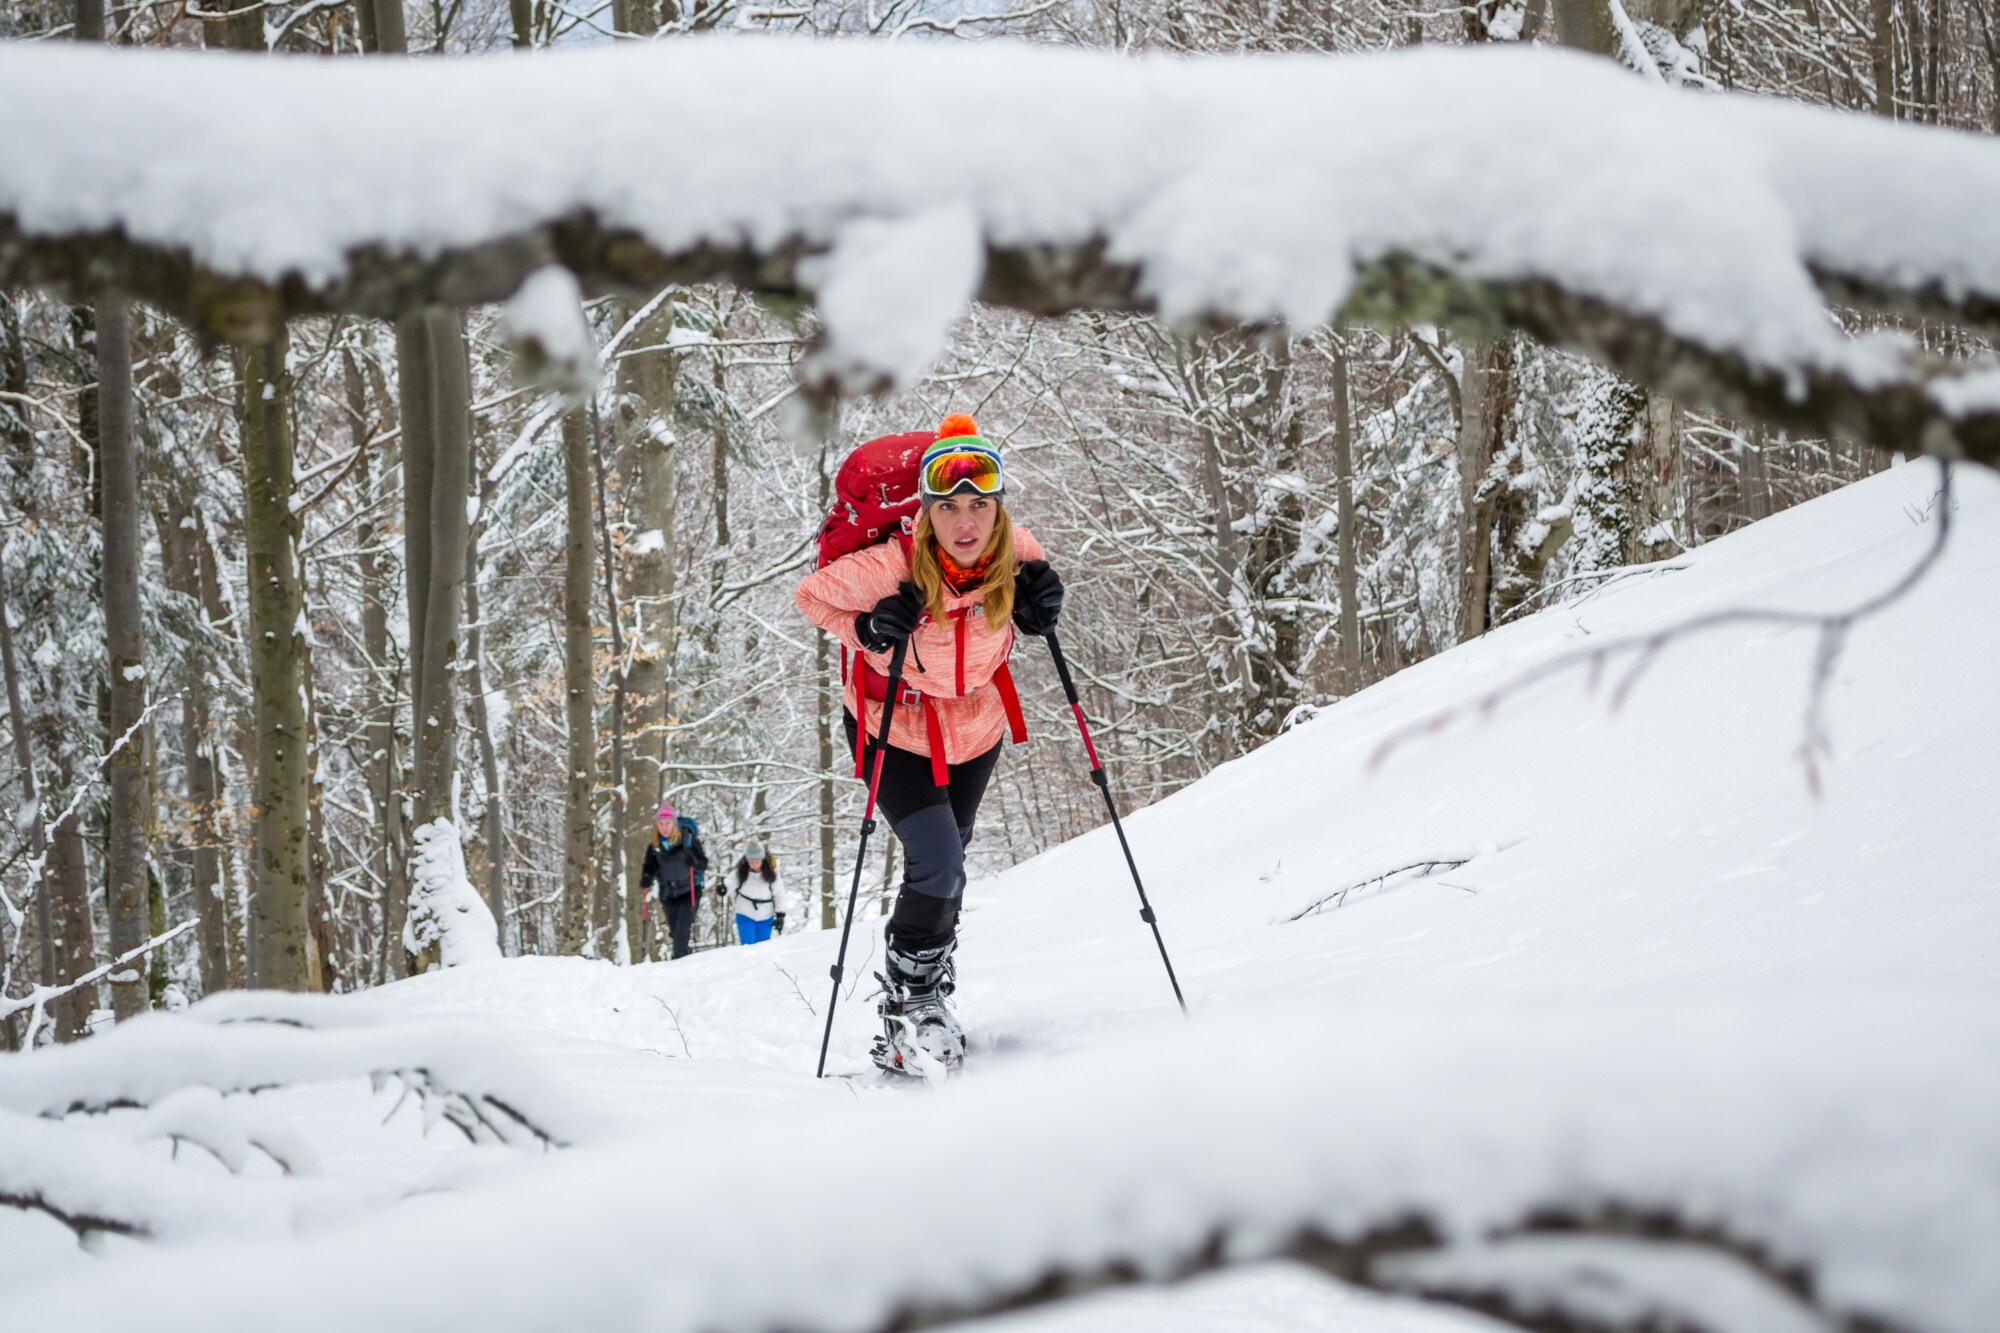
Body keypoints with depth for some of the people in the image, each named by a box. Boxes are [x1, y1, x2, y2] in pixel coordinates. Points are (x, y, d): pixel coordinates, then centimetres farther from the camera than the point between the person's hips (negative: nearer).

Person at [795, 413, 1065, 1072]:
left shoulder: (1015, 553, -23)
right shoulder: (892, 566, -33)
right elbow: (811, 594, -16)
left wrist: (1041, 605, -20)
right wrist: (866, 631, -33)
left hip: (975, 727, 4)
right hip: (893, 727, -4)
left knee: (944, 870, 20)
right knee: (936, 863, -19)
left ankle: (927, 992, 44)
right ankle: (909, 998, 3)